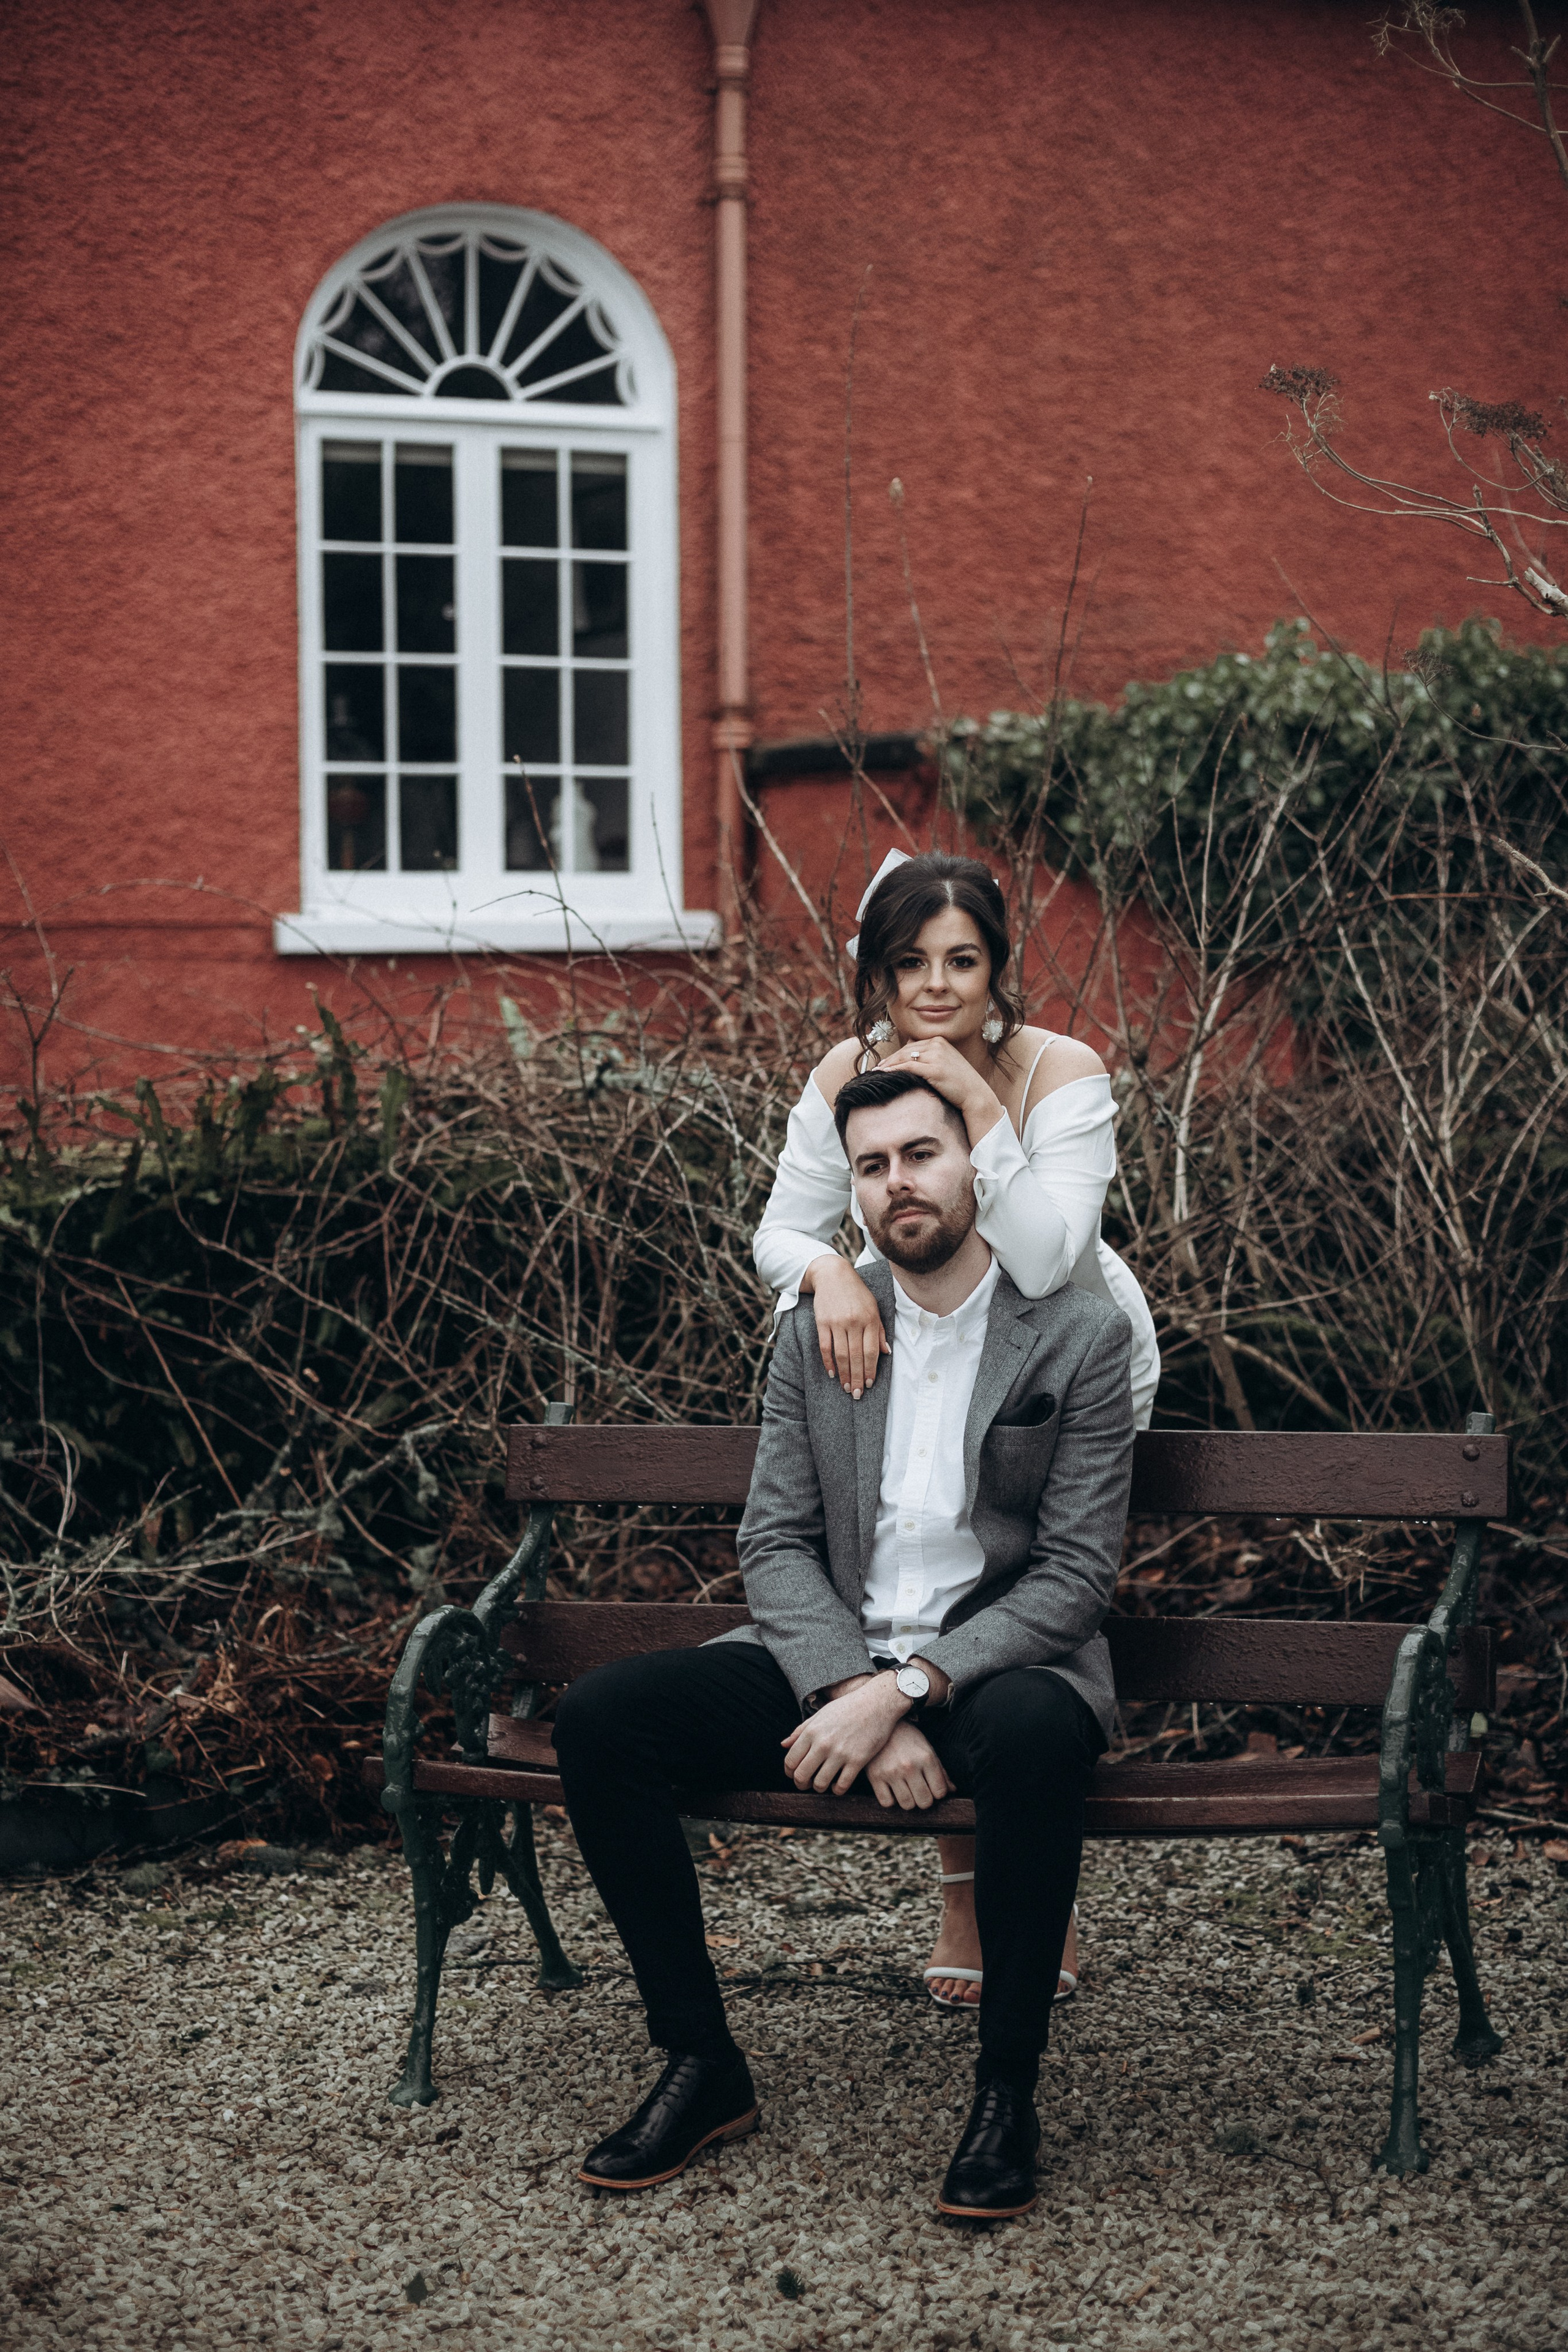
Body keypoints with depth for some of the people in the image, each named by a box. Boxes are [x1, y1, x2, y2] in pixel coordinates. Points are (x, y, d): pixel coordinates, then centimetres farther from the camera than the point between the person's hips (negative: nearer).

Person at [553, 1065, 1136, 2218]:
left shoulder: (1083, 1334, -4)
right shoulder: (816, 1332, 8)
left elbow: (1078, 1574, -9)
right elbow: (775, 1544, 3)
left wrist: (908, 1689, -21)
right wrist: (858, 1694, -16)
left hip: (1001, 1662, -4)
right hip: (832, 1660, 4)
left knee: (1032, 1736, -40)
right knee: (600, 1715, -18)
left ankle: (1008, 2090, -22)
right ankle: (703, 2063, -8)